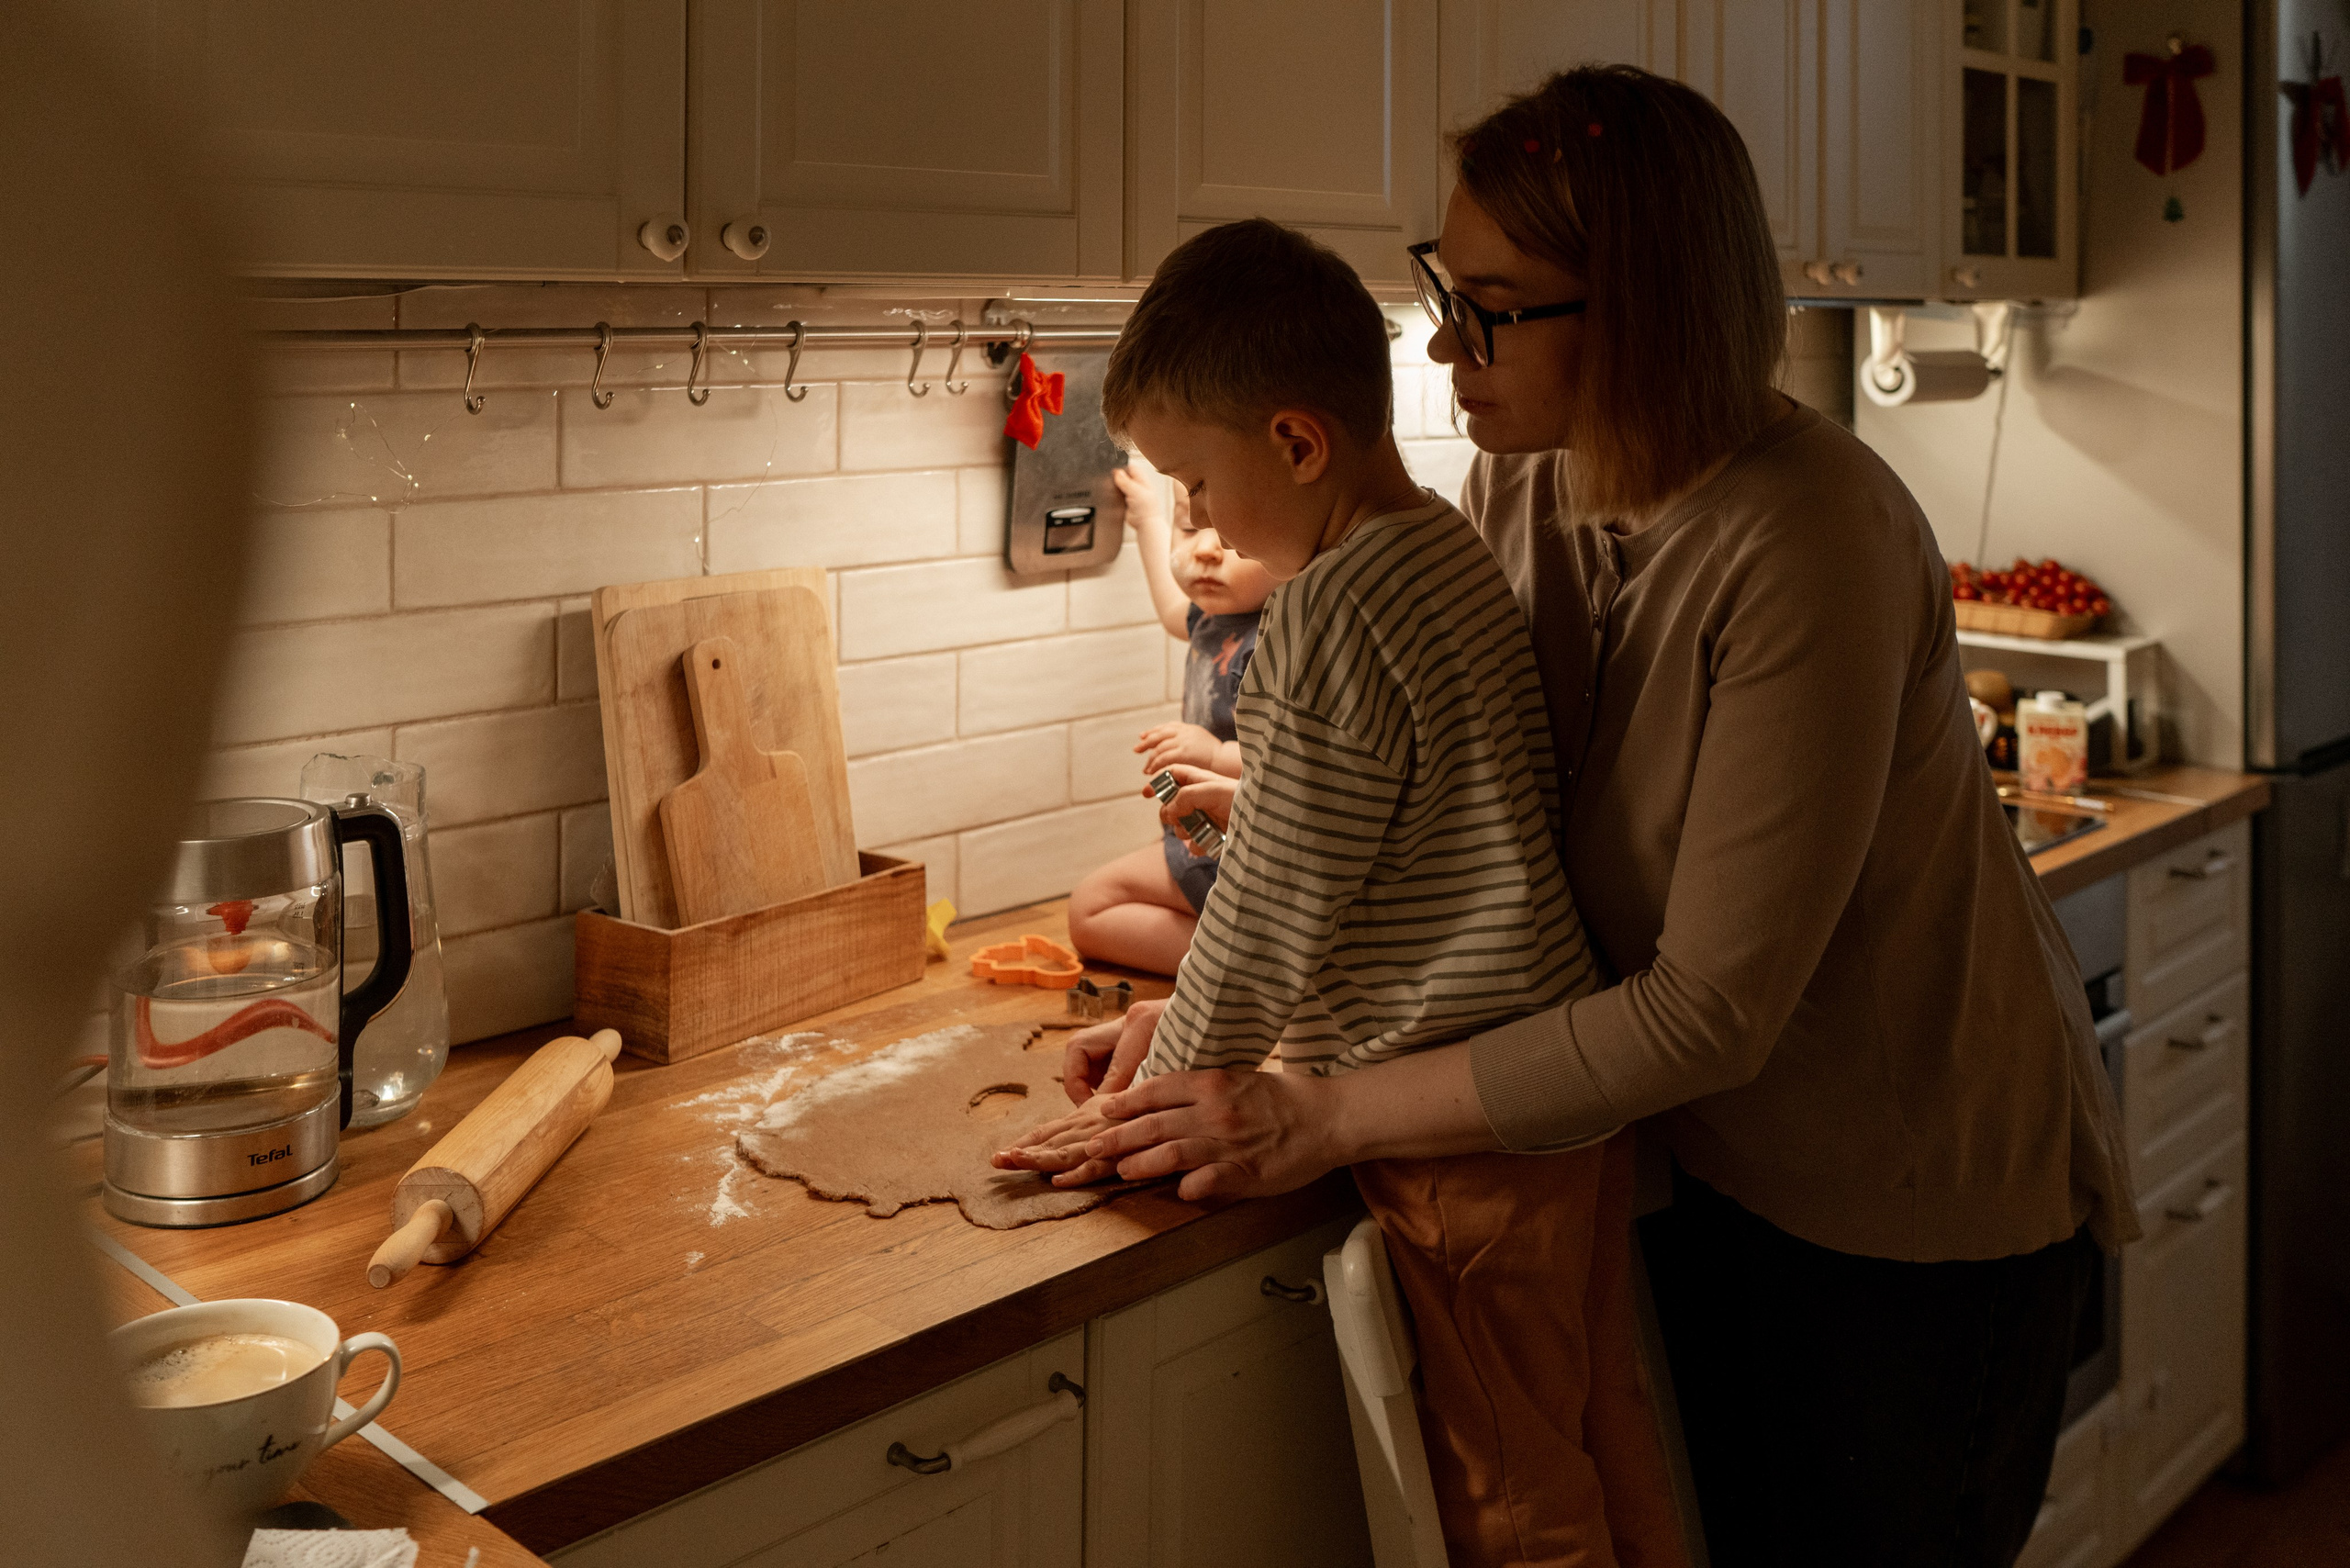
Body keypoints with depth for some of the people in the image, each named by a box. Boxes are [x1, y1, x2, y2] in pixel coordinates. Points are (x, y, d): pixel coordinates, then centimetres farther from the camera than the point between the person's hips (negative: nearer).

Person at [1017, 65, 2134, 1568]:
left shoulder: (1808, 541, -29)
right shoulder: (1520, 486, -7)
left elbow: (1709, 1013, -29)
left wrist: (1330, 1118, -26)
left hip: (1917, 1209, -6)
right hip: (1713, 1165, 6)